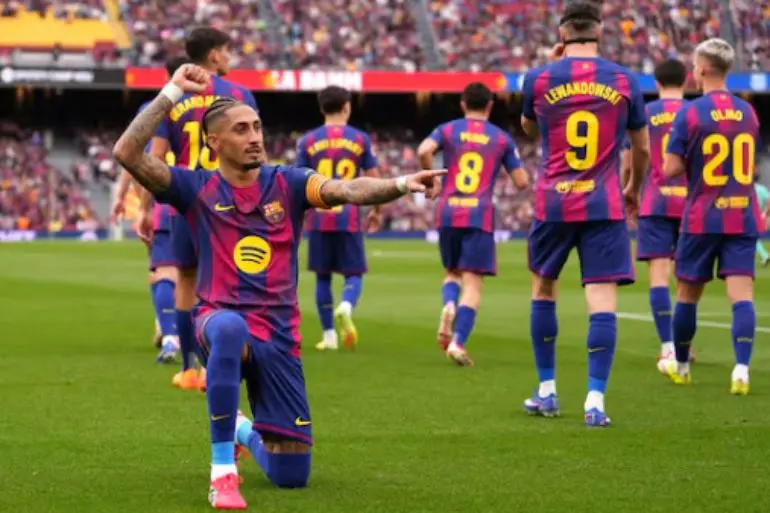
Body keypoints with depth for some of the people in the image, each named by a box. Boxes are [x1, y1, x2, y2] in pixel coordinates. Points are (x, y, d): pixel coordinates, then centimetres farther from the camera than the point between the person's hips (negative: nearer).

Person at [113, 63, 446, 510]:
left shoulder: (287, 183, 3)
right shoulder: (197, 189, 0)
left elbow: (348, 190, -14)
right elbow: (127, 153, -12)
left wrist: (401, 184, -33)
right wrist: (173, 92, -13)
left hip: (279, 336, 3)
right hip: (220, 319, -2)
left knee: (292, 475, 0)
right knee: (230, 329, -44)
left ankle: (244, 431, 39)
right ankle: (223, 472, -32)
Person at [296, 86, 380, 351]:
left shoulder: (308, 140, 3)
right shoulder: (360, 139, 2)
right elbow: (373, 180, 5)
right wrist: (376, 211, 20)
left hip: (319, 218, 1)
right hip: (349, 218, -1)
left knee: (322, 277, 10)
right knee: (354, 274, 5)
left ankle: (329, 336, 10)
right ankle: (345, 308, -27)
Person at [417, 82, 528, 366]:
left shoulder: (448, 130, 9)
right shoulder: (502, 138, 9)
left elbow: (424, 150, -12)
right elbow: (522, 182, 8)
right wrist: (518, 164, 28)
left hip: (448, 213, 2)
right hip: (480, 215, -2)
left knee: (451, 272, 20)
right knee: (472, 281, -2)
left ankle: (448, 305, -12)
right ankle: (458, 341, -17)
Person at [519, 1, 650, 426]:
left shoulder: (539, 78, -1)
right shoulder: (624, 81, 1)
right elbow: (642, 149, 10)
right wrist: (633, 190, 28)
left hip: (553, 203, 1)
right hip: (605, 205, -1)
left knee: (543, 289, 18)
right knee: (602, 302, -3)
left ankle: (546, 392, 23)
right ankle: (595, 402, -10)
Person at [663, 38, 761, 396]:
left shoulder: (690, 113, -9)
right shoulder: (748, 112, 7)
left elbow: (670, 169, -10)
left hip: (703, 218, -3)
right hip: (743, 217, 3)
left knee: (687, 295, 13)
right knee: (741, 294, -5)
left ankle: (681, 366, 27)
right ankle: (741, 369, -20)